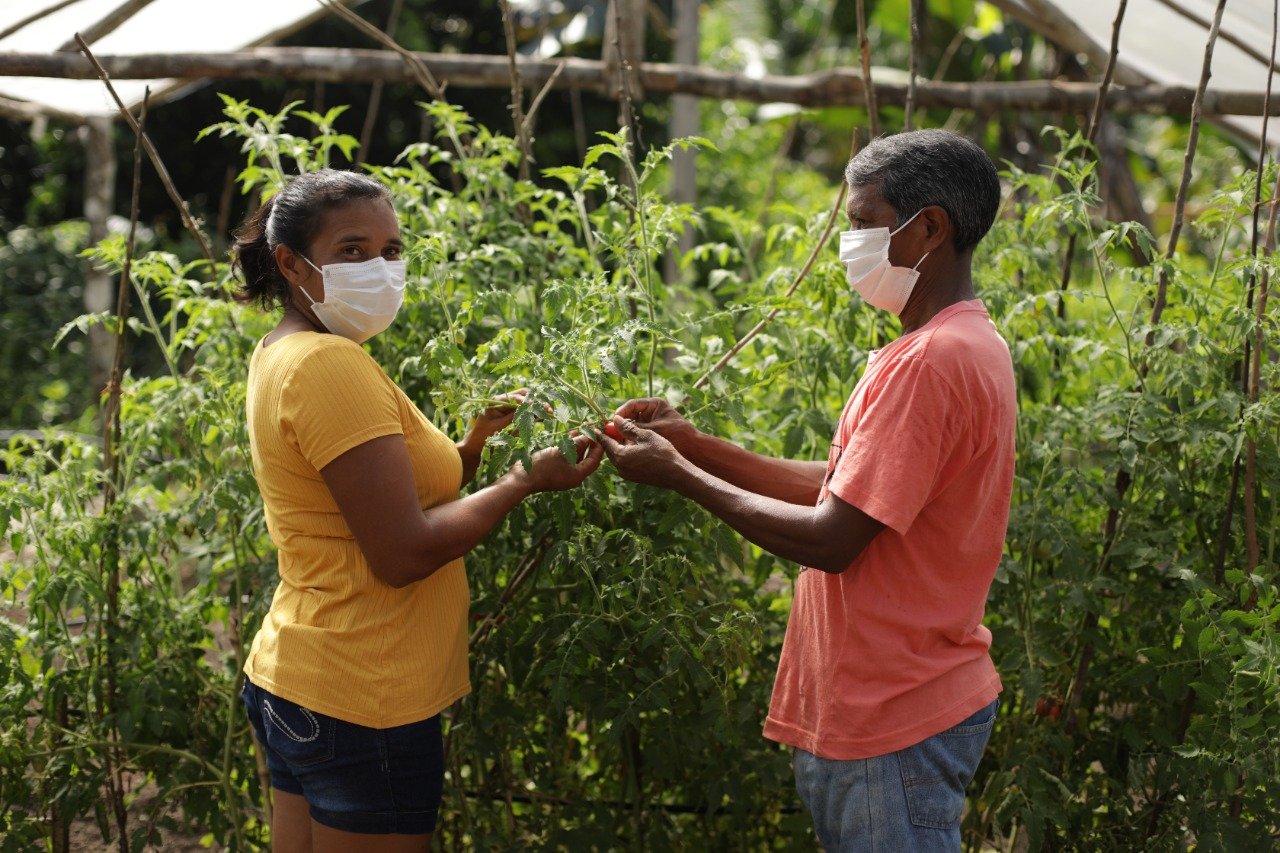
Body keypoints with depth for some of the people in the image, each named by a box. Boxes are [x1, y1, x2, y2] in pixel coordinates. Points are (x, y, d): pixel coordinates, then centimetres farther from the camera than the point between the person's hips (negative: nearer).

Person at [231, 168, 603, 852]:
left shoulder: (284, 356, 13)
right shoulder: (331, 364, -18)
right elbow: (401, 555, -21)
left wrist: (477, 442, 6)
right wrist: (525, 481, -11)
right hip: (363, 700, -10)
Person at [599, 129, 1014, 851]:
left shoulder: (930, 363, -22)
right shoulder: (965, 345, 12)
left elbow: (829, 540, -22)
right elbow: (841, 487, 13)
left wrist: (680, 475, -11)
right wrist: (701, 446, 5)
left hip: (893, 726, -10)